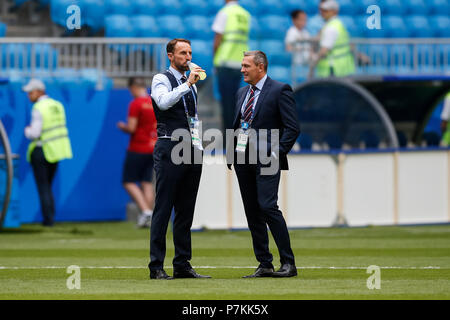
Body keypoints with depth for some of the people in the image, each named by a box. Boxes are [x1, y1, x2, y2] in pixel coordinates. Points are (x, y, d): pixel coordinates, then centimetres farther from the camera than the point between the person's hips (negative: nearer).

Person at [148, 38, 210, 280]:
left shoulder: (191, 83, 19)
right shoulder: (161, 79, -2)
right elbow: (163, 102, -24)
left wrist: (198, 146, 15)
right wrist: (187, 84, -25)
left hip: (191, 151, 7)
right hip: (169, 149, -7)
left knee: (186, 211, 8)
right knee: (163, 209, -7)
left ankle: (182, 265, 13)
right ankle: (156, 267, -7)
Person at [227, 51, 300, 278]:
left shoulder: (280, 91, -4)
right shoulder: (242, 93, 18)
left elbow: (292, 127, -9)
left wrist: (277, 153, -17)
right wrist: (231, 151, 9)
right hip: (243, 159, 7)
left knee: (267, 207, -17)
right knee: (252, 212, 5)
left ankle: (288, 263, -12)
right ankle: (264, 265, 10)